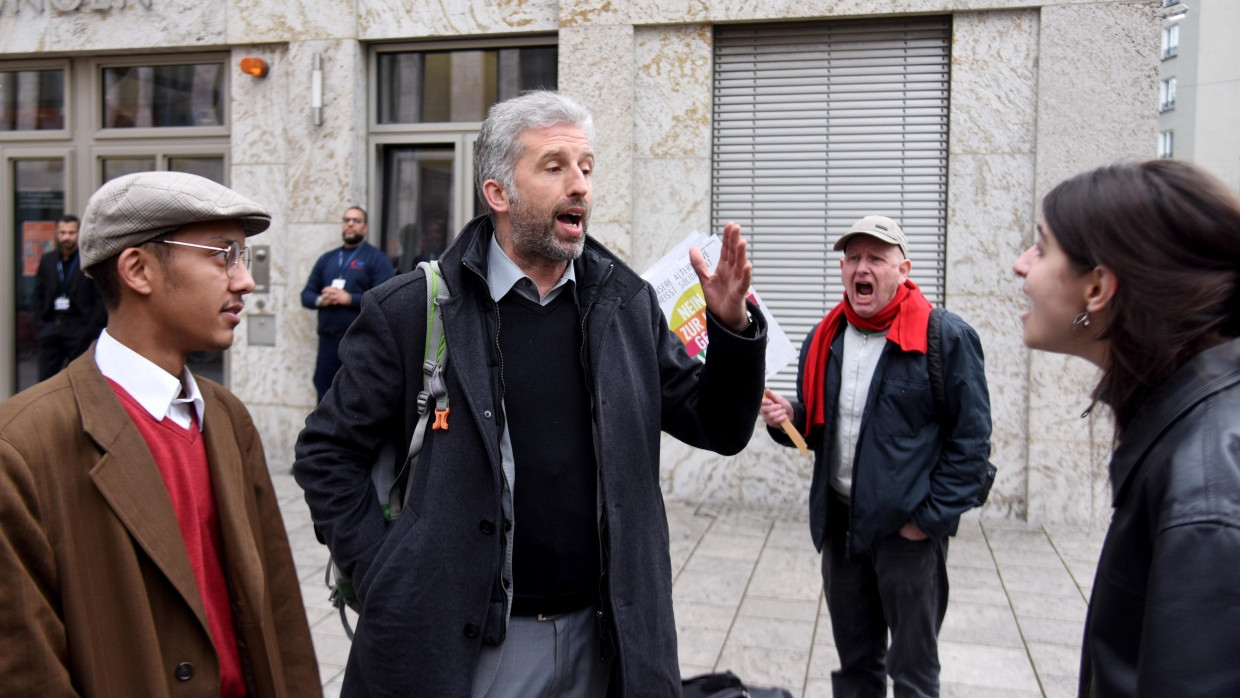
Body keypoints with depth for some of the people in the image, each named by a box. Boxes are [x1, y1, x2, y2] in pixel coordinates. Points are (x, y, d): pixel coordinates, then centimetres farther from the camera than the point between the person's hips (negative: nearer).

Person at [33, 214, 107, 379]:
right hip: (51, 328, 4)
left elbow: (102, 299, -6)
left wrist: (92, 329, -10)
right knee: (45, 379, 4)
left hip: (80, 329, -4)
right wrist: (40, 324, 5)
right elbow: (38, 295, 14)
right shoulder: (46, 260, 10)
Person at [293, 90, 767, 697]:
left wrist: (732, 325, -12)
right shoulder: (412, 310, -9)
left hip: (602, 638, 4)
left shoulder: (628, 304, 1)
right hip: (462, 645, -3)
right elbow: (327, 453, -2)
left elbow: (719, 429, 4)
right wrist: (384, 582, -8)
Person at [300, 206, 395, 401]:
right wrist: (320, 300, -8)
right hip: (328, 341, 5)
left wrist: (349, 298, -18)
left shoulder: (376, 258, 1)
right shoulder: (327, 259, 18)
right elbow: (306, 294, 15)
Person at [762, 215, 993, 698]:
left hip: (909, 529, -5)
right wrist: (786, 420, -5)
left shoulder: (947, 338, -10)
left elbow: (971, 440, -11)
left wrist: (932, 518, -13)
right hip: (839, 522, 6)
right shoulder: (823, 339, 7)